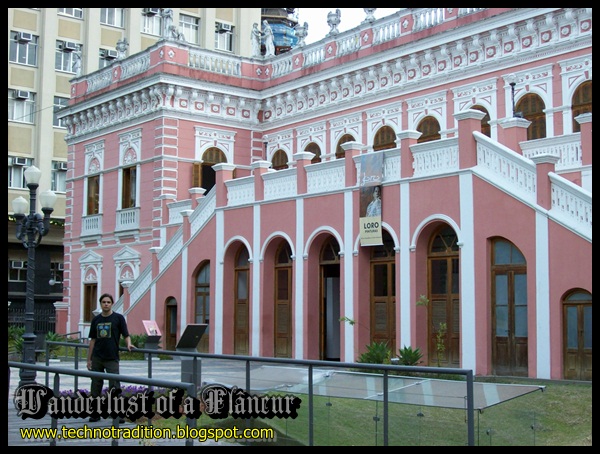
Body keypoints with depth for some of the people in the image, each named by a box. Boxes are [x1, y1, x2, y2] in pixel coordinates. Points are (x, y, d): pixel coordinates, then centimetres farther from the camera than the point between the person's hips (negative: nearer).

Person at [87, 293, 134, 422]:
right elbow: (93, 340, 13)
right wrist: (89, 359, 11)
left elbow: (126, 335, 1)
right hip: (97, 358, 4)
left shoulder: (118, 318, 0)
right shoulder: (96, 319, 10)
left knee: (114, 386, -6)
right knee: (96, 386, 8)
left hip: (112, 358, -4)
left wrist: (128, 344, -21)